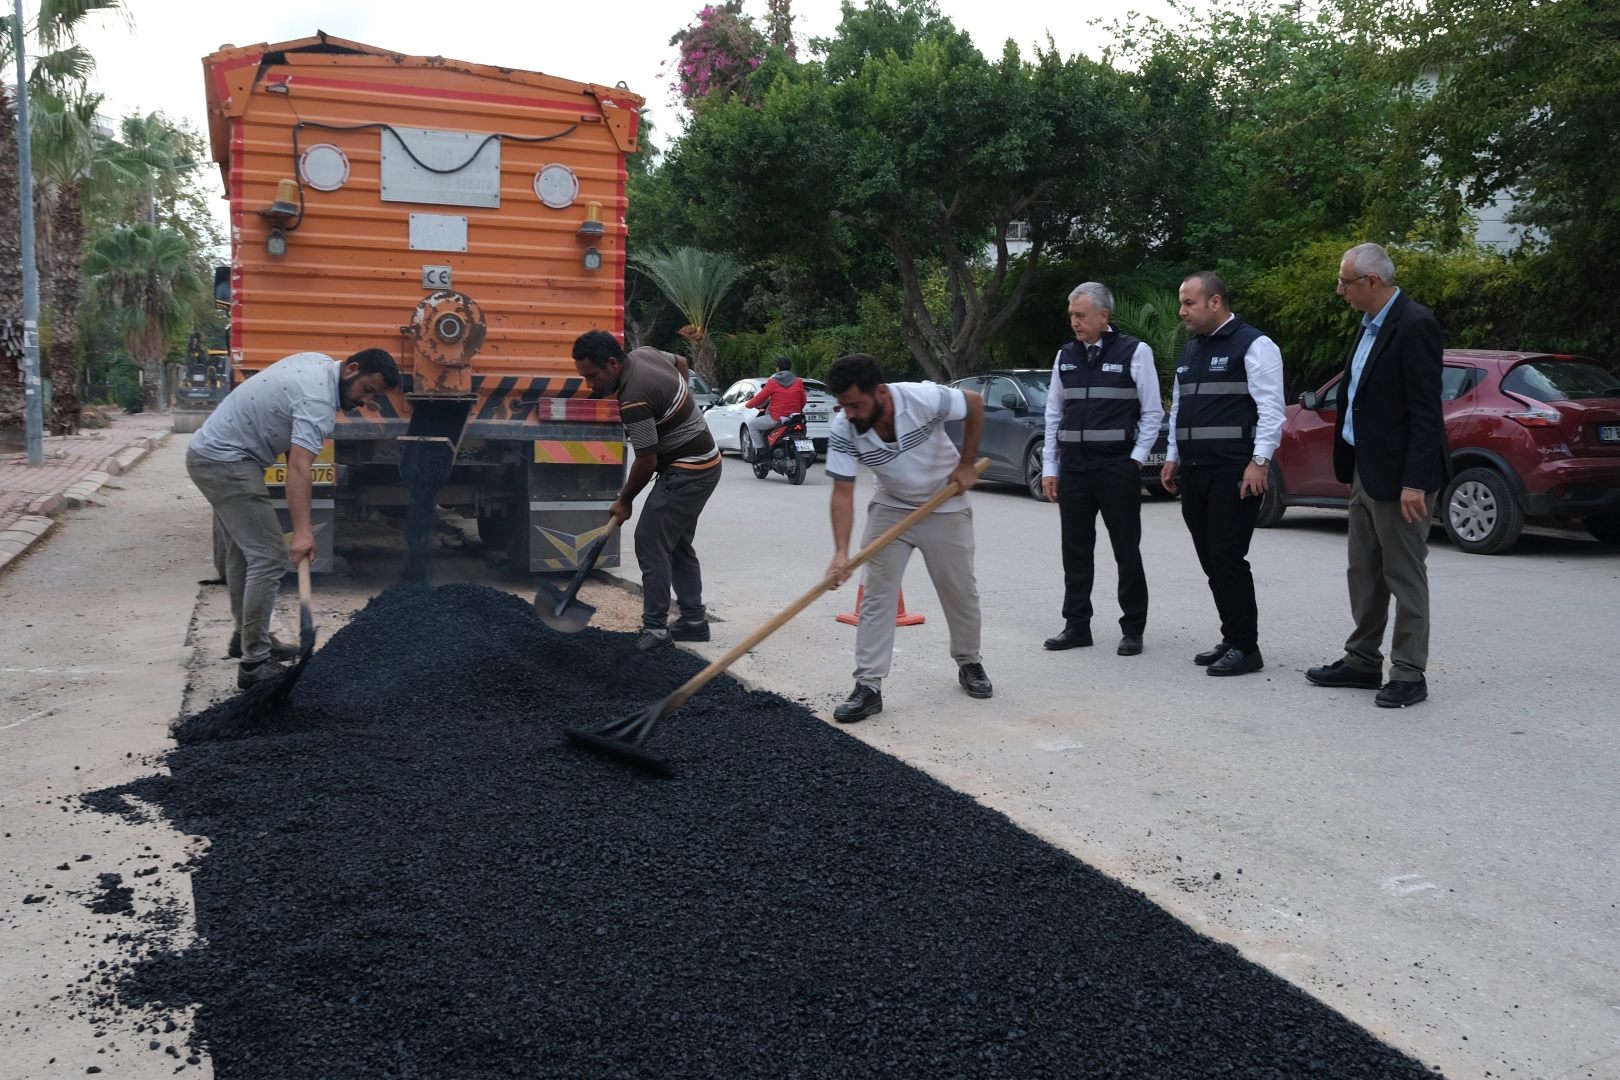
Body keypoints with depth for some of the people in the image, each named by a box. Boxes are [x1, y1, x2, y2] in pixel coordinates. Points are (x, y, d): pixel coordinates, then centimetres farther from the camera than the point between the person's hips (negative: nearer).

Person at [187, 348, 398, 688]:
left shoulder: (319, 363, 7)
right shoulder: (318, 400, -24)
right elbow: (299, 468, -36)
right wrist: (302, 531, -46)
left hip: (210, 453, 11)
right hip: (226, 462, -11)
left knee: (242, 551, 20)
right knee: (269, 556, -13)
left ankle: (246, 637, 33)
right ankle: (255, 663, -13)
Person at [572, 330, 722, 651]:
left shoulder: (634, 400, -27)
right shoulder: (644, 353, 0)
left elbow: (646, 461, -19)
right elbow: (681, 363, 22)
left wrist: (624, 500, -3)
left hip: (688, 472, -10)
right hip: (700, 464, 10)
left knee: (651, 542, -10)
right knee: (677, 544, 14)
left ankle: (655, 628, -6)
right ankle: (694, 619, 19)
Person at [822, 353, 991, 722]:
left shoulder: (925, 399, -30)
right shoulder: (843, 430, -25)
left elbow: (975, 404, -10)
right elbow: (843, 493, -21)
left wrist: (966, 464, -8)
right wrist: (841, 552, -33)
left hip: (946, 505, -1)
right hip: (890, 508, 1)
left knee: (960, 591, 8)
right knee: (877, 593, -9)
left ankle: (969, 664, 32)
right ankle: (869, 687, -6)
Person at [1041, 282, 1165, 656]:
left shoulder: (1134, 353, -3)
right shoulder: (1065, 356, 10)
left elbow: (1152, 412, 0)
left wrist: (1136, 459, -7)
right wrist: (1049, 467, 9)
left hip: (1117, 467, -4)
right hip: (1072, 467, 4)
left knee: (1127, 550, 3)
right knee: (1075, 550, 8)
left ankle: (1133, 629, 13)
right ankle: (1076, 625, 18)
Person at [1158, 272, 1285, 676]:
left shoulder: (1253, 345, -6)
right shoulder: (1190, 351, 19)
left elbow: (1271, 408, -12)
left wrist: (1260, 462, -19)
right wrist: (1173, 457, 20)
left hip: (1234, 472, -8)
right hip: (1194, 472, 8)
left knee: (1227, 557, -10)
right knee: (1211, 560, 9)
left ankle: (1245, 647, 0)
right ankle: (1232, 639, 19)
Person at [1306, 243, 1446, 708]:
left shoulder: (1414, 325, -16)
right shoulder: (1370, 325, 12)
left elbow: (1425, 410, -20)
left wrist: (1415, 482, -23)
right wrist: (1349, 468, 16)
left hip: (1397, 475, -9)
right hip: (1365, 472, 9)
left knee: (1404, 576, 0)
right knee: (1364, 574, 15)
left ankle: (1408, 674, 8)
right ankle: (1363, 661, 26)